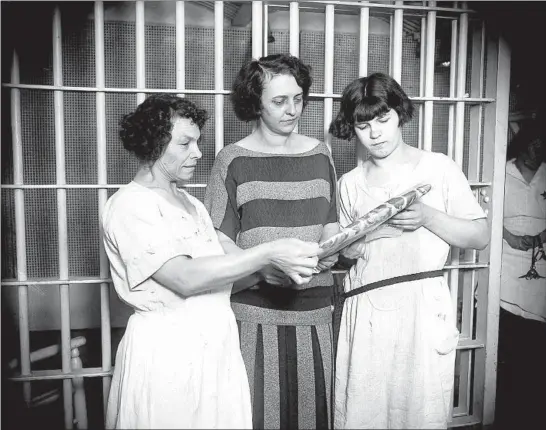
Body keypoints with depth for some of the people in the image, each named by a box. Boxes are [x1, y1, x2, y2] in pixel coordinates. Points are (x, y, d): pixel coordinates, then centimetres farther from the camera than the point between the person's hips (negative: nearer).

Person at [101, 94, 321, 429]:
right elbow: (185, 278, -24)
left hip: (218, 345, 7)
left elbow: (219, 277, 10)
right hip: (168, 351, -7)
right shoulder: (129, 205, -13)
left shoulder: (191, 204, 13)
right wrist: (268, 254, -26)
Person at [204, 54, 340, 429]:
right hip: (255, 310, -3)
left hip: (314, 306, 3)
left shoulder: (319, 154, 8)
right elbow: (220, 239, -4)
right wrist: (263, 268, -20)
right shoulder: (233, 160, -2)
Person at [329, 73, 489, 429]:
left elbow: (481, 237, -1)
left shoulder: (439, 168, 0)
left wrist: (428, 217, -15)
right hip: (366, 310, 2)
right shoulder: (350, 184, 8)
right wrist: (367, 231, -6)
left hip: (422, 306, -2)